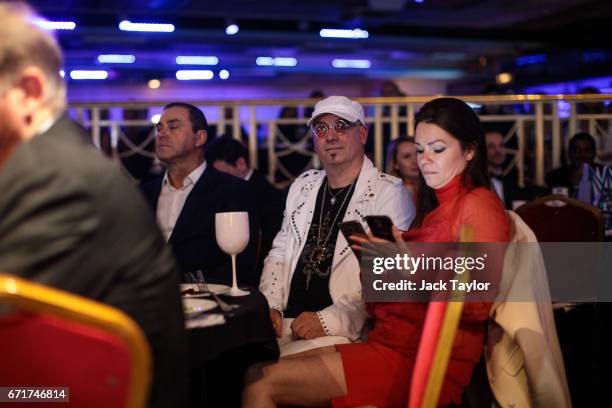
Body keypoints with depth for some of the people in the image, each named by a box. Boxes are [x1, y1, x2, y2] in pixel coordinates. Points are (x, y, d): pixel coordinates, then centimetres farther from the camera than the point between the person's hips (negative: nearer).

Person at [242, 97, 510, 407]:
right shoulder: (437, 207, 19)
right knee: (256, 374, -5)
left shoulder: (478, 205, -4)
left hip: (421, 360, -8)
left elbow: (477, 306, -14)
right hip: (392, 341, 8)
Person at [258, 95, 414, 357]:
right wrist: (270, 306, 2)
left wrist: (329, 321, -18)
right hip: (287, 324, 6)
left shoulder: (389, 193, -4)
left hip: (346, 335, -5)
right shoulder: (302, 187, 17)